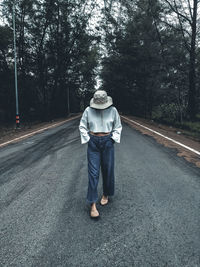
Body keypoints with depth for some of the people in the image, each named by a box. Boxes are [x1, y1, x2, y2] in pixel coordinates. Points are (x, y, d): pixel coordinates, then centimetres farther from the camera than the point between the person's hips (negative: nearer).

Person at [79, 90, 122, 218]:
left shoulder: (113, 110, -1)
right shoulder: (88, 110, -4)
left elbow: (118, 127, 9)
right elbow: (82, 126, 6)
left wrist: (112, 139, -1)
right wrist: (88, 139, -1)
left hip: (108, 142, 1)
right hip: (93, 143, -1)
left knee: (108, 171, 9)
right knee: (93, 173, -4)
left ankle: (106, 194, 34)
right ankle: (93, 204, 2)